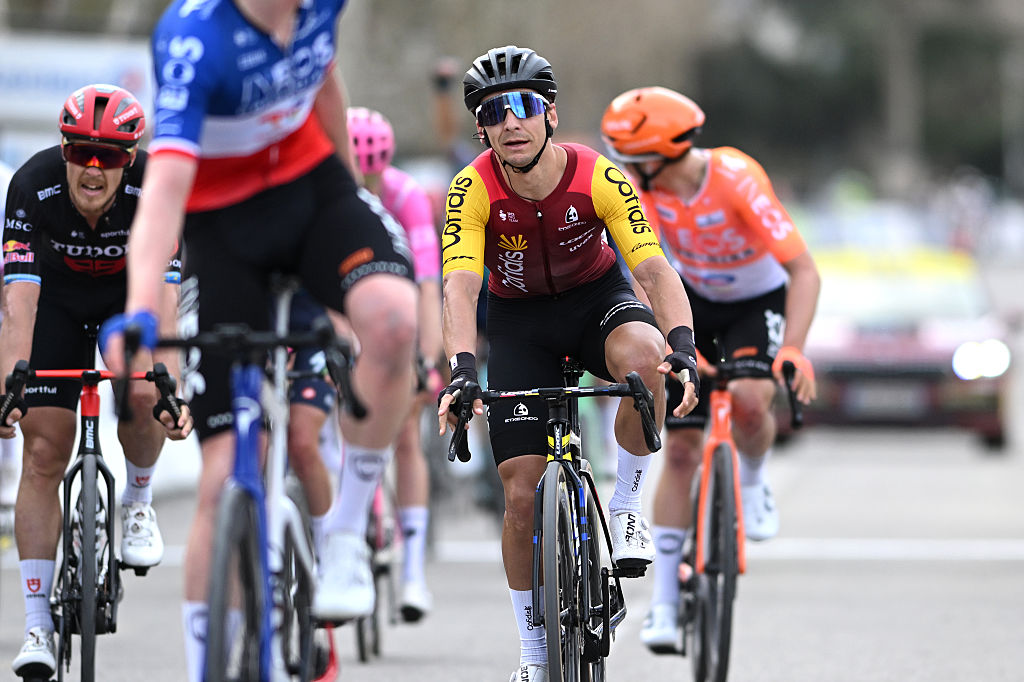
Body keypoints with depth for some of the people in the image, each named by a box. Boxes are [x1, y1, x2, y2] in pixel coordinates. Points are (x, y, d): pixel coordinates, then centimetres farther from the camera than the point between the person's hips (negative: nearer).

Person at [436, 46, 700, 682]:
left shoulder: (598, 176, -25)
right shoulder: (473, 190, -24)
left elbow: (655, 268, -31)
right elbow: (460, 286, -34)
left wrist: (683, 345, -48)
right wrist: (462, 369, -51)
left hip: (597, 296, -1)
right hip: (520, 320, 1)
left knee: (642, 355, -38)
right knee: (522, 493, -6)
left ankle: (627, 506, -15)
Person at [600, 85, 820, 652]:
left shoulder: (737, 181, -33)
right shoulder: (643, 187, -19)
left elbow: (804, 271, -33)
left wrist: (793, 350, -44)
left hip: (759, 303, -4)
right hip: (693, 304, 4)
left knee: (748, 400, -34)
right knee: (680, 449, -4)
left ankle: (753, 483, 0)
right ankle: (664, 600, 1)